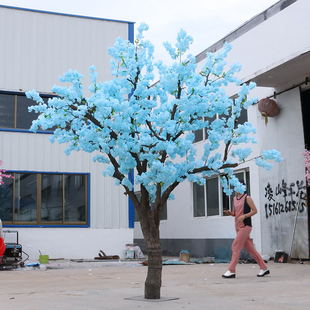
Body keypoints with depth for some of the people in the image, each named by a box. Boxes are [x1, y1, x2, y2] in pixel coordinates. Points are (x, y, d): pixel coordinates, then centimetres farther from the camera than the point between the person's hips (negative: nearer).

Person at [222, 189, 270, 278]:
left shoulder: (247, 198, -5)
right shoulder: (235, 199, 15)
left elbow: (255, 210, -7)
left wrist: (244, 216, -18)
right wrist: (229, 213, -1)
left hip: (245, 226, -8)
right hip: (238, 226, 8)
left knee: (236, 246, -11)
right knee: (249, 248, 8)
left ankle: (231, 271, -8)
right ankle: (264, 268, 16)